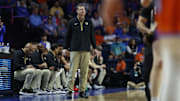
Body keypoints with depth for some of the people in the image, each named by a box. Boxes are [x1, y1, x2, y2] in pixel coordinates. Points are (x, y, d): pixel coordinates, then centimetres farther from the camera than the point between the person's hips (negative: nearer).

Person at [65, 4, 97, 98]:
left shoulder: (89, 22, 8)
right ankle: (70, 90, 2)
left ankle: (82, 91, 11)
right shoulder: (72, 22, 2)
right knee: (72, 71, -4)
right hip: (75, 50, -2)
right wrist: (66, 48, 6)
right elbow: (68, 36, 7)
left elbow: (92, 36, 13)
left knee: (84, 72, 4)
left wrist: (95, 48, 11)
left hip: (86, 50, 2)